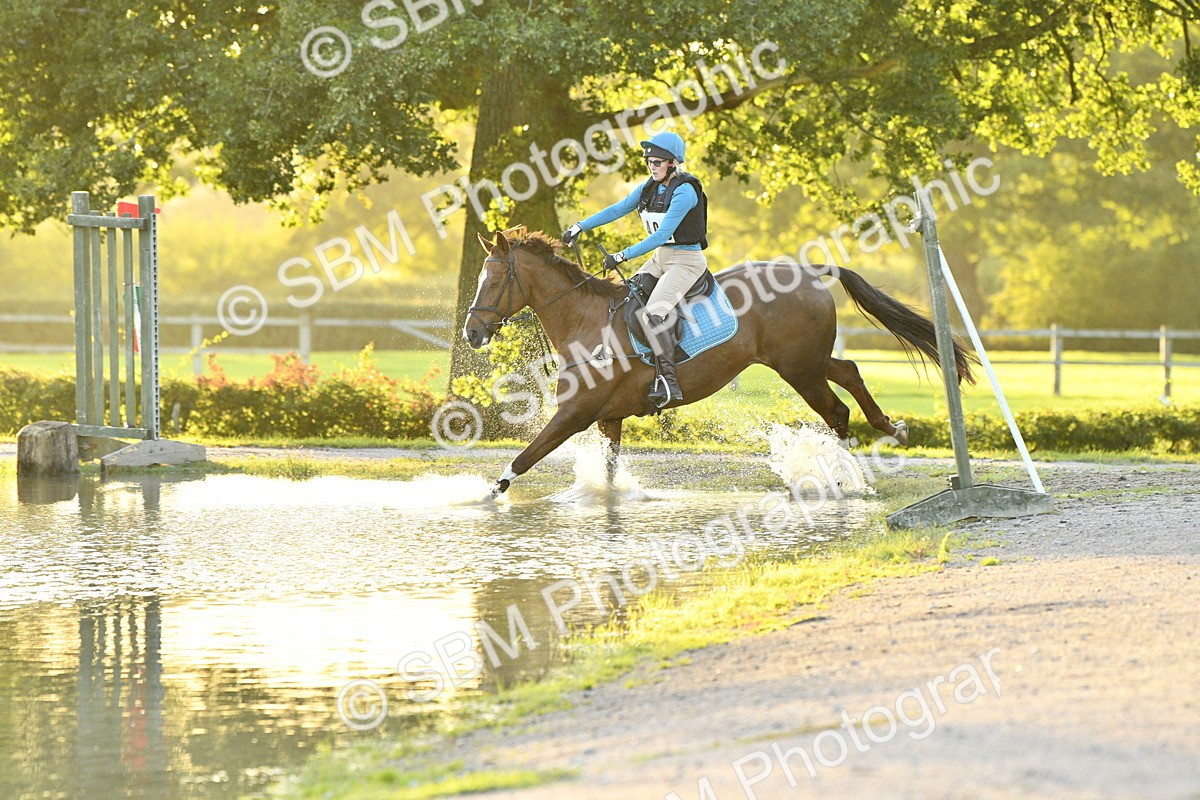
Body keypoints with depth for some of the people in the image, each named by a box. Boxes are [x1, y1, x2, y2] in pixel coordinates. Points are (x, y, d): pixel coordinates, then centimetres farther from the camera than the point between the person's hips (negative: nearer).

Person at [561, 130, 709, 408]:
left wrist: (623, 255, -27)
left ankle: (668, 382, -30)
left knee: (654, 313, -26)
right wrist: (580, 226, 2)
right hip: (660, 259, 9)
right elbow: (618, 209, 11)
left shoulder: (685, 192, -19)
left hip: (686, 260, -9)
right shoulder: (650, 188, 8)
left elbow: (662, 234, -25)